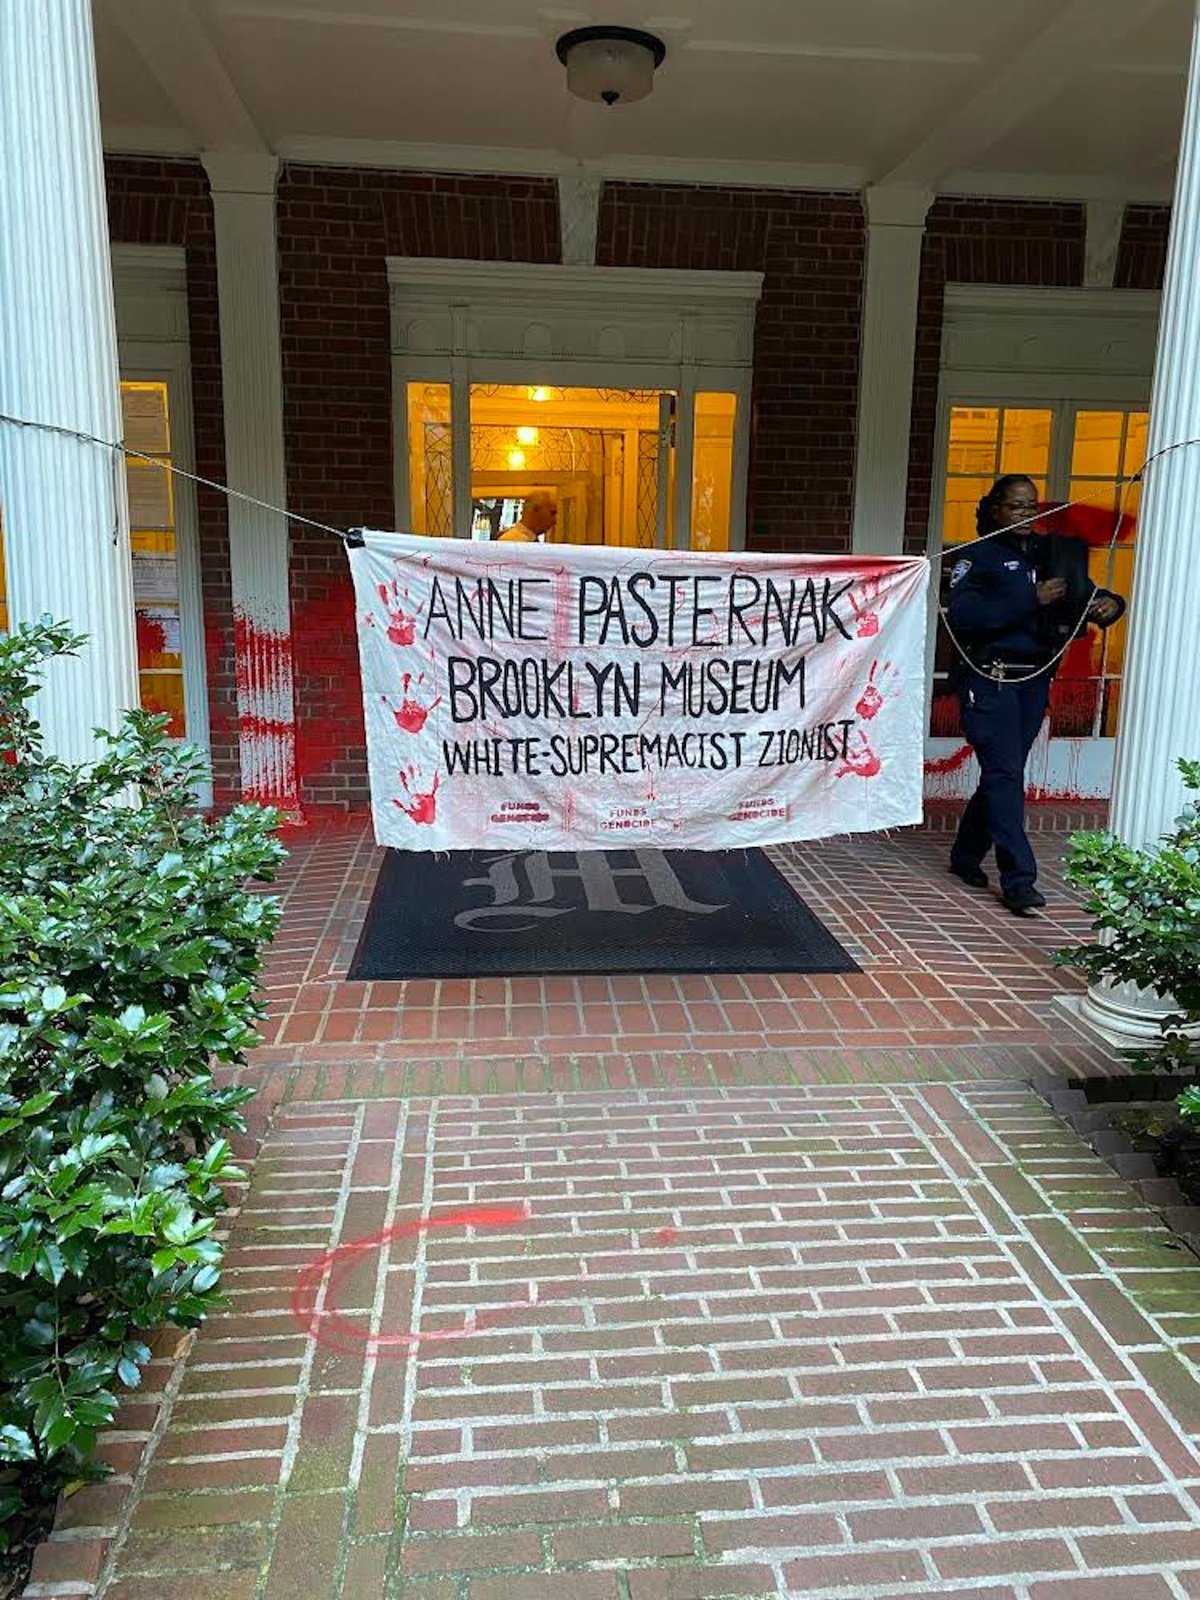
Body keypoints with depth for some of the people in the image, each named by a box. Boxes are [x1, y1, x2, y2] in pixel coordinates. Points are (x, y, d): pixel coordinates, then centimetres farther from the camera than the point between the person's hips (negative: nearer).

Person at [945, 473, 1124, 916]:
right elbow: (961, 615, -18)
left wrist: (1107, 603, -6)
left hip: (1034, 680, 6)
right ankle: (1018, 879, -9)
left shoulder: (1051, 553, 13)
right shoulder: (978, 557, -3)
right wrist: (1030, 600, -21)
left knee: (1002, 773, 11)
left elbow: (1085, 593, 19)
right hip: (990, 679, -6)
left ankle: (966, 855, 26)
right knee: (1005, 774, -10)